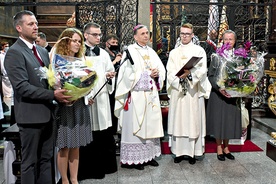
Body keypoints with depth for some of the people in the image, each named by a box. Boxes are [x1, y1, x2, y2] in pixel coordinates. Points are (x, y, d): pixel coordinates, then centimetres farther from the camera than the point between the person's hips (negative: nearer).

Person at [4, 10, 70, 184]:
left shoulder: (43, 51, 13)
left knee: (46, 158, 16)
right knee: (30, 161, 7)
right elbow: (22, 87, -20)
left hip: (47, 112, 7)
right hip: (31, 114, -7)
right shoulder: (14, 52, -12)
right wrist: (53, 94, -24)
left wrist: (60, 91, -4)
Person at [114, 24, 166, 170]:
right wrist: (148, 74, -11)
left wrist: (157, 74, -9)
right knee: (135, 125, -3)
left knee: (151, 124, 8)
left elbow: (161, 69, 13)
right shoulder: (130, 51, -4)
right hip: (136, 95, -6)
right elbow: (128, 74, -13)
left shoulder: (151, 52, 16)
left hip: (151, 95, 6)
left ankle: (149, 155, 17)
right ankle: (134, 158, 5)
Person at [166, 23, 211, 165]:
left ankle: (193, 152, 7)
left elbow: (202, 70, -5)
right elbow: (170, 72, 4)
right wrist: (179, 78, -16)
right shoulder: (174, 53, 15)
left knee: (193, 120, -1)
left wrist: (189, 73, -23)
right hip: (177, 91, 2)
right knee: (178, 120, 3)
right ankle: (179, 151, 10)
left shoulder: (199, 50, 7)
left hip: (193, 92, -2)